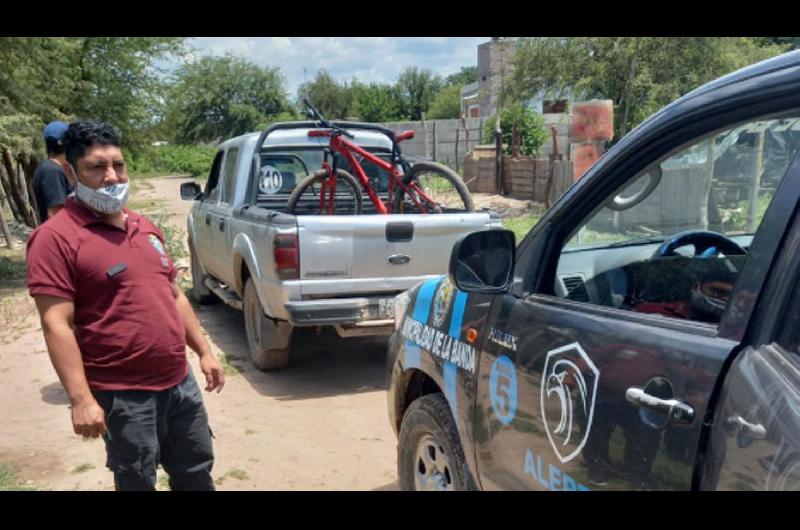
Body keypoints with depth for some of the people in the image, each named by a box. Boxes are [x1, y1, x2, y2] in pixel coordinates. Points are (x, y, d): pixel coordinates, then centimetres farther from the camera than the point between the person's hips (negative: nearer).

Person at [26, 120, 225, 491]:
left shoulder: (145, 227, 11)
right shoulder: (56, 238, -13)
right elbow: (57, 326, -18)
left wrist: (204, 352, 15)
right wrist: (81, 399, -22)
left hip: (181, 381, 7)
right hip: (124, 396, -6)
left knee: (196, 473, 21)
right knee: (138, 483, 13)